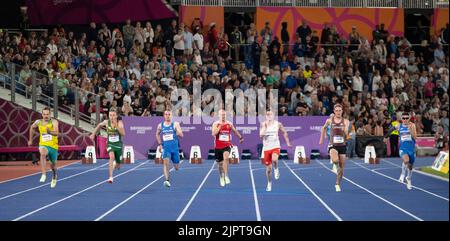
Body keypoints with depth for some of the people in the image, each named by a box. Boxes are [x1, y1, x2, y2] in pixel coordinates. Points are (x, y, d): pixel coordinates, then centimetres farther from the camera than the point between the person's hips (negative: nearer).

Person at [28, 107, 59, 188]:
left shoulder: (54, 122, -14)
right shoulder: (38, 122, -2)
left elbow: (56, 133, -29)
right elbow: (32, 128, 21)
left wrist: (50, 132, -49)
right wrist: (30, 140, 24)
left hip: (53, 146, 0)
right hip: (43, 145, 0)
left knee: (53, 165, 17)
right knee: (43, 153, -37)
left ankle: (54, 177, 51)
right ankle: (43, 175, -43)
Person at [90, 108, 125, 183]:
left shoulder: (120, 122, -15)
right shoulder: (106, 122, -9)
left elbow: (123, 133, -28)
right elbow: (99, 125, 14)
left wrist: (116, 125, -34)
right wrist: (93, 134, 16)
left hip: (118, 144, 0)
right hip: (110, 144, 0)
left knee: (117, 165, 13)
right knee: (112, 157, -31)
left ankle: (116, 165, 54)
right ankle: (111, 177, -31)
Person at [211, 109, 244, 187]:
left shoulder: (229, 124, 3)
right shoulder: (216, 124, -3)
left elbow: (235, 131, 23)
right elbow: (213, 134, -19)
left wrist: (240, 137, 33)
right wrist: (220, 125, -20)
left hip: (227, 146, 0)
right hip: (218, 146, 1)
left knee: (226, 158, -29)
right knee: (220, 163, 12)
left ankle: (226, 176, -28)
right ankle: (221, 178, 34)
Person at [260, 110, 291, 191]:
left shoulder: (278, 124, -1)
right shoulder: (263, 124, -3)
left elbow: (284, 132, 15)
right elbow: (261, 135, -16)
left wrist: (288, 143, 14)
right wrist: (265, 126, -23)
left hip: (275, 147, -1)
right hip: (266, 148, 1)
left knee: (274, 159, -34)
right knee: (268, 169, 5)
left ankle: (276, 169, -1)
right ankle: (269, 183, 27)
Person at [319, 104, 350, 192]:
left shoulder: (345, 121, -1)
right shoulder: (329, 120, 0)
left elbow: (346, 134, -11)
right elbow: (324, 128, 20)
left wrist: (345, 129, -30)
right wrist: (321, 139, 21)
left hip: (342, 145, 1)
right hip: (333, 145, -1)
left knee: (341, 168, 6)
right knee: (335, 160, -32)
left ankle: (337, 184, 26)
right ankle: (335, 165, 5)